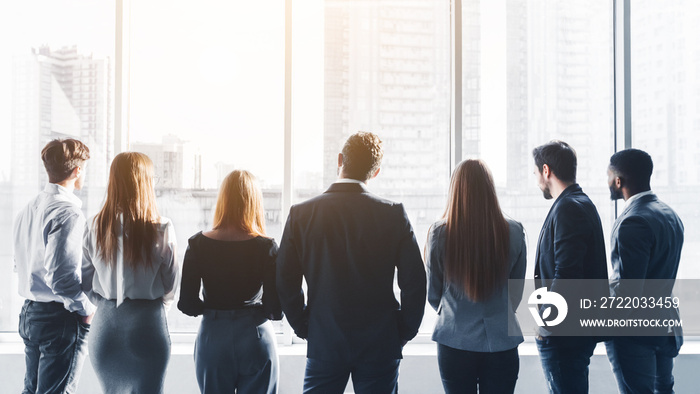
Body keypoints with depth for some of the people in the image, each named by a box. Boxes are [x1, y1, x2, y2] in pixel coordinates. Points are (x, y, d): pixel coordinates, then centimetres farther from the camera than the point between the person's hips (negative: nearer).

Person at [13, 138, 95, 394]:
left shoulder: (27, 210, 10)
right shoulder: (67, 212, -18)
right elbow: (61, 275, -25)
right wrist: (87, 310, -12)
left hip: (29, 314, 9)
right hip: (60, 318, -9)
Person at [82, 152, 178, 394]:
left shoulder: (96, 227, -3)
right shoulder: (161, 229, -11)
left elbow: (85, 281, 3)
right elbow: (171, 283, -2)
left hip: (105, 322, 4)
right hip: (147, 323, -3)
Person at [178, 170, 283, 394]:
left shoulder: (198, 244, -6)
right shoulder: (266, 247, -11)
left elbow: (187, 305, -5)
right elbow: (275, 311, -12)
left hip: (212, 338, 2)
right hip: (255, 339, -2)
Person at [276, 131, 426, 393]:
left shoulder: (301, 214, -4)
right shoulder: (394, 214, -6)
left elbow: (286, 282, -1)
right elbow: (414, 281, -6)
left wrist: (304, 329, 9)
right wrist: (404, 332, 6)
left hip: (324, 345, 1)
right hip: (380, 346, 0)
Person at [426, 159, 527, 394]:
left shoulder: (439, 234, -9)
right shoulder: (513, 232, -7)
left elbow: (433, 295, 2)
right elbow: (517, 292, 6)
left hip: (455, 342, 0)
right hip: (500, 342, 1)